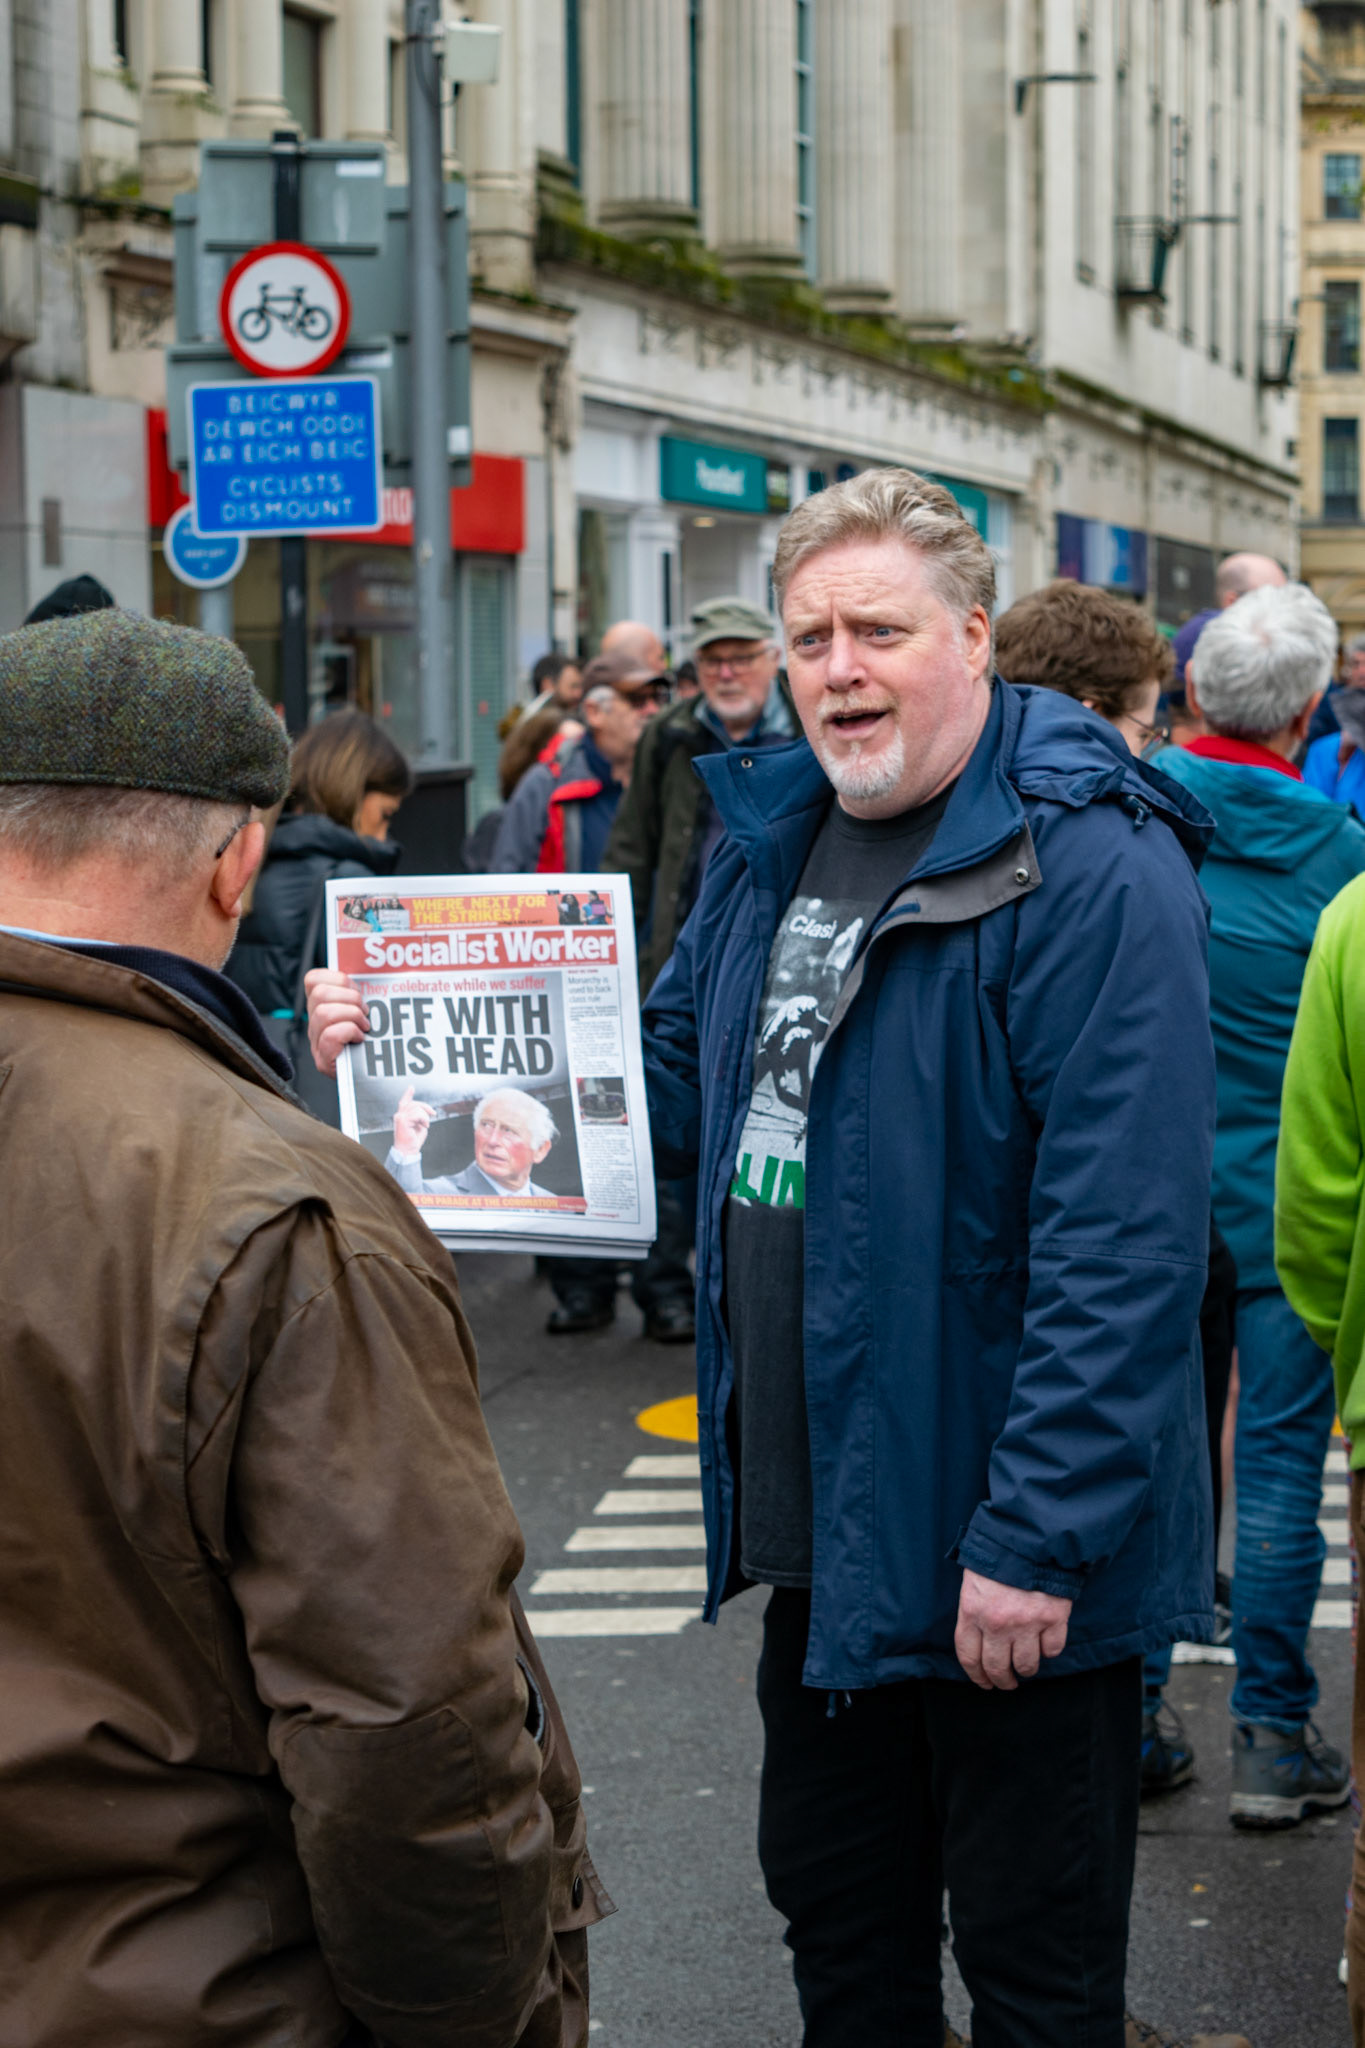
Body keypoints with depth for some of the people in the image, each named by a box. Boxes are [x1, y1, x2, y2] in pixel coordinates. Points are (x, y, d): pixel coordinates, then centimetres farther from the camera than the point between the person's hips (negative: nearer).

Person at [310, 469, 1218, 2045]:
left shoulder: (1088, 866, -19)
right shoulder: (768, 840, 8)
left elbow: (1125, 1237, -23)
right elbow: (674, 1083, 18)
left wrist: (1038, 1538, -25)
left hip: (1009, 1562, -8)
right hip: (819, 1527, 8)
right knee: (835, 1911, 21)